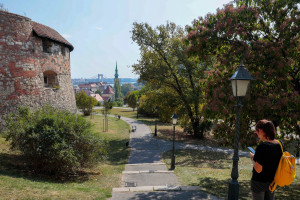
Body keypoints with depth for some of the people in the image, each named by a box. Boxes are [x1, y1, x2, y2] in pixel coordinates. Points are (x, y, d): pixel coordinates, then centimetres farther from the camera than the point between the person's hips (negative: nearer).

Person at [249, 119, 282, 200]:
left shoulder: (262, 146, -25)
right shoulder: (279, 145, -4)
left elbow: (258, 170, -24)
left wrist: (252, 157, -9)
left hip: (259, 182, -6)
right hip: (272, 181, 7)